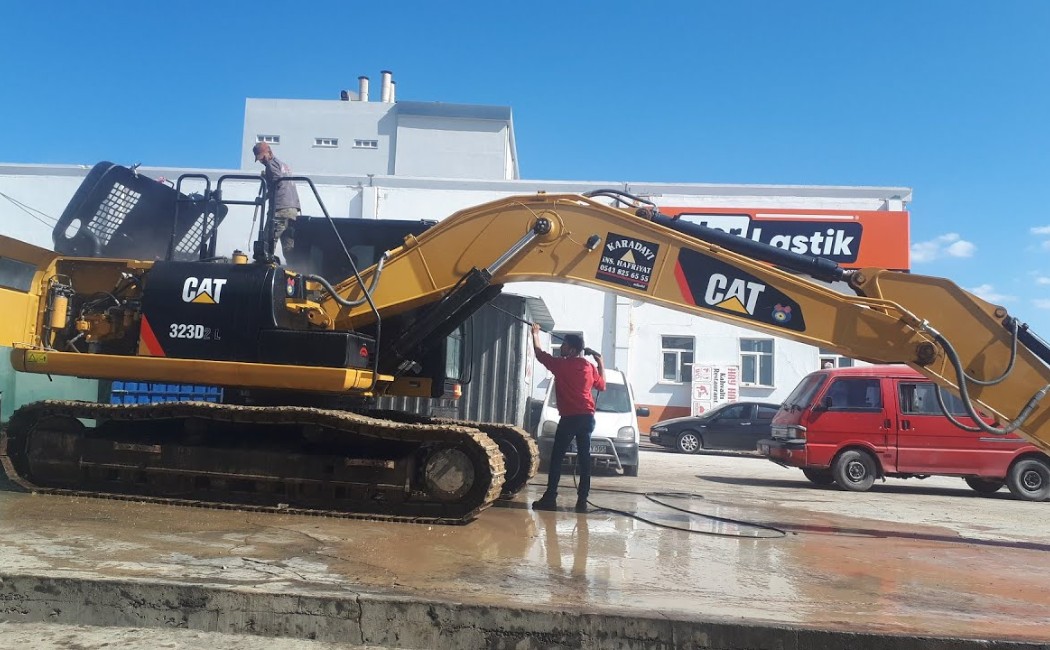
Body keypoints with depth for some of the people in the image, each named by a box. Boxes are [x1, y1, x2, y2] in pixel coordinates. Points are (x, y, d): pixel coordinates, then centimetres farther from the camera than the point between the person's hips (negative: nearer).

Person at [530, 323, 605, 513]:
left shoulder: (561, 364, -5)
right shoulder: (590, 367, 9)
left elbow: (540, 354, 10)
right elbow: (602, 385, 24)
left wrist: (535, 334, 23)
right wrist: (600, 362, 29)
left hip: (569, 418, -5)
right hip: (587, 417, 5)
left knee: (557, 458, 1)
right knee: (584, 458, 5)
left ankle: (550, 499, 0)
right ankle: (582, 501, 4)